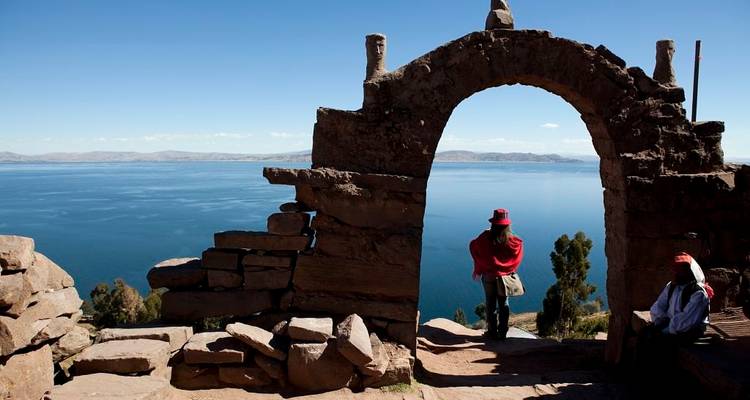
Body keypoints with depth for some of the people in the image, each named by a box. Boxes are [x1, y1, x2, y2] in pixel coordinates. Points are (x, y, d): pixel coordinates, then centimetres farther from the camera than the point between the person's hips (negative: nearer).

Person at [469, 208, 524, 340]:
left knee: (490, 303, 10)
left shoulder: (486, 238, -14)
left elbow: (473, 246, 1)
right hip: (505, 276, 1)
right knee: (504, 303, 12)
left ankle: (492, 331, 14)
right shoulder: (513, 240, -11)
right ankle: (502, 332, 15)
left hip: (489, 275, -1)